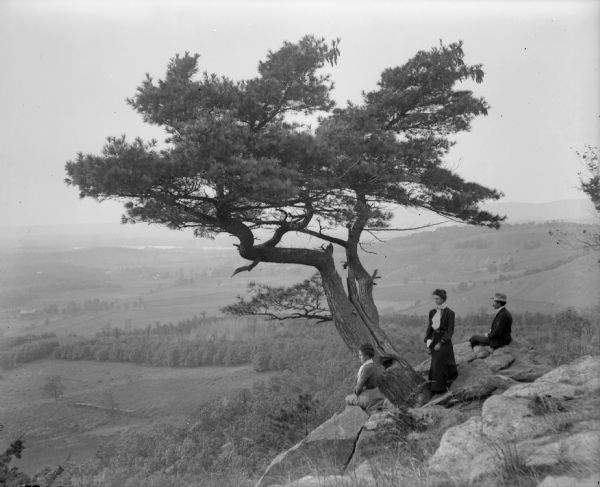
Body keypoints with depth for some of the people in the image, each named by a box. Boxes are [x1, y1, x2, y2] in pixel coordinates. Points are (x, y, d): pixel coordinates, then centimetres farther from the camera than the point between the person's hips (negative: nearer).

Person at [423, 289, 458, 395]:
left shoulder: (449, 313, -11)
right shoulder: (432, 312, 7)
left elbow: (450, 330, -13)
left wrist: (441, 343, -19)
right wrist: (427, 341, 1)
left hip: (444, 342, -6)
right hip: (434, 340, 6)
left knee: (438, 365, -7)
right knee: (435, 365, 11)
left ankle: (438, 388, 4)